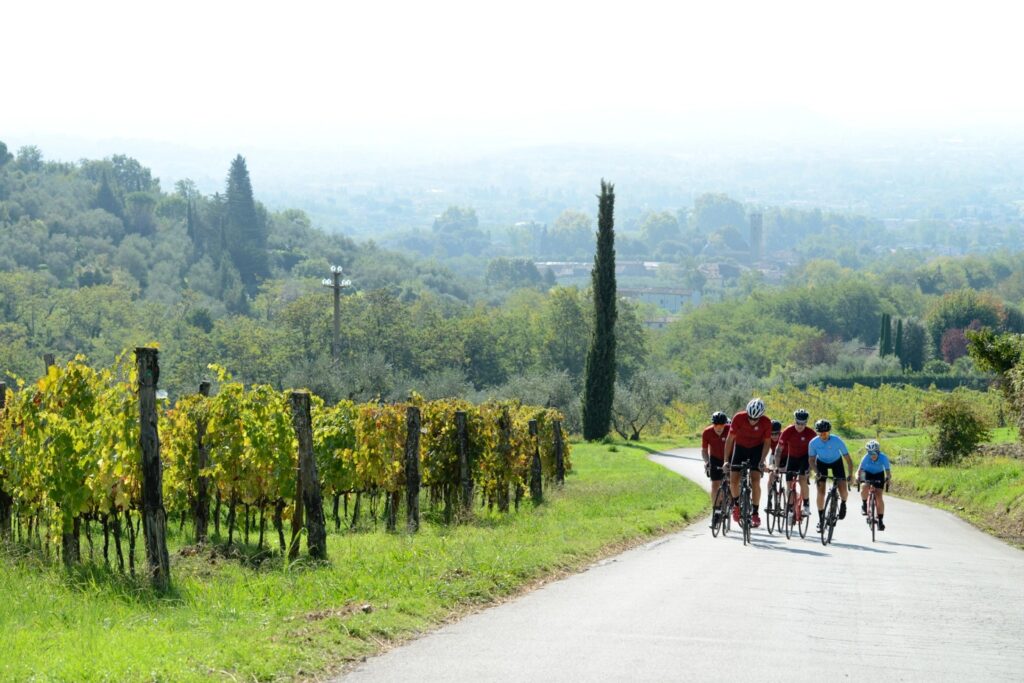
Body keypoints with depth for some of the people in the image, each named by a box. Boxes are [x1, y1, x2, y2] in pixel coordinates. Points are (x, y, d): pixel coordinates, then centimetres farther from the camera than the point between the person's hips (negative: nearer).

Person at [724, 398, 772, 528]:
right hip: (740, 447, 1)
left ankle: (755, 513, -8)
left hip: (756, 449, -1)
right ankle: (736, 504, 20)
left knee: (755, 480, -15)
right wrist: (726, 460, -20)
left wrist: (762, 460, -20)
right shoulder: (739, 418, -27)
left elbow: (767, 442, -10)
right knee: (733, 480, -8)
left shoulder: (766, 422, -25)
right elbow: (730, 439, -19)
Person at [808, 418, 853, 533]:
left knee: (843, 488, -16)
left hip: (836, 462, -1)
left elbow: (847, 458, -25)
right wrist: (817, 472, -32)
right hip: (821, 463, 1)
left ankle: (843, 504, 19)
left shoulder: (837, 441, -31)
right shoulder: (813, 443, -26)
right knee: (821, 492, -11)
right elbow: (811, 460, -14)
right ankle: (820, 519, 2)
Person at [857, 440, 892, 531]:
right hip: (868, 474, 0)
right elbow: (860, 470, -29)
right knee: (864, 488, -30)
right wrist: (858, 477, -48)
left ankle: (880, 520, -4)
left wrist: (887, 478, -47)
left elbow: (888, 471, -28)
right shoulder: (866, 458, -29)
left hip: (879, 475, 0)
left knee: (878, 497, -12)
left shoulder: (883, 458, -29)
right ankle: (864, 504, 0)